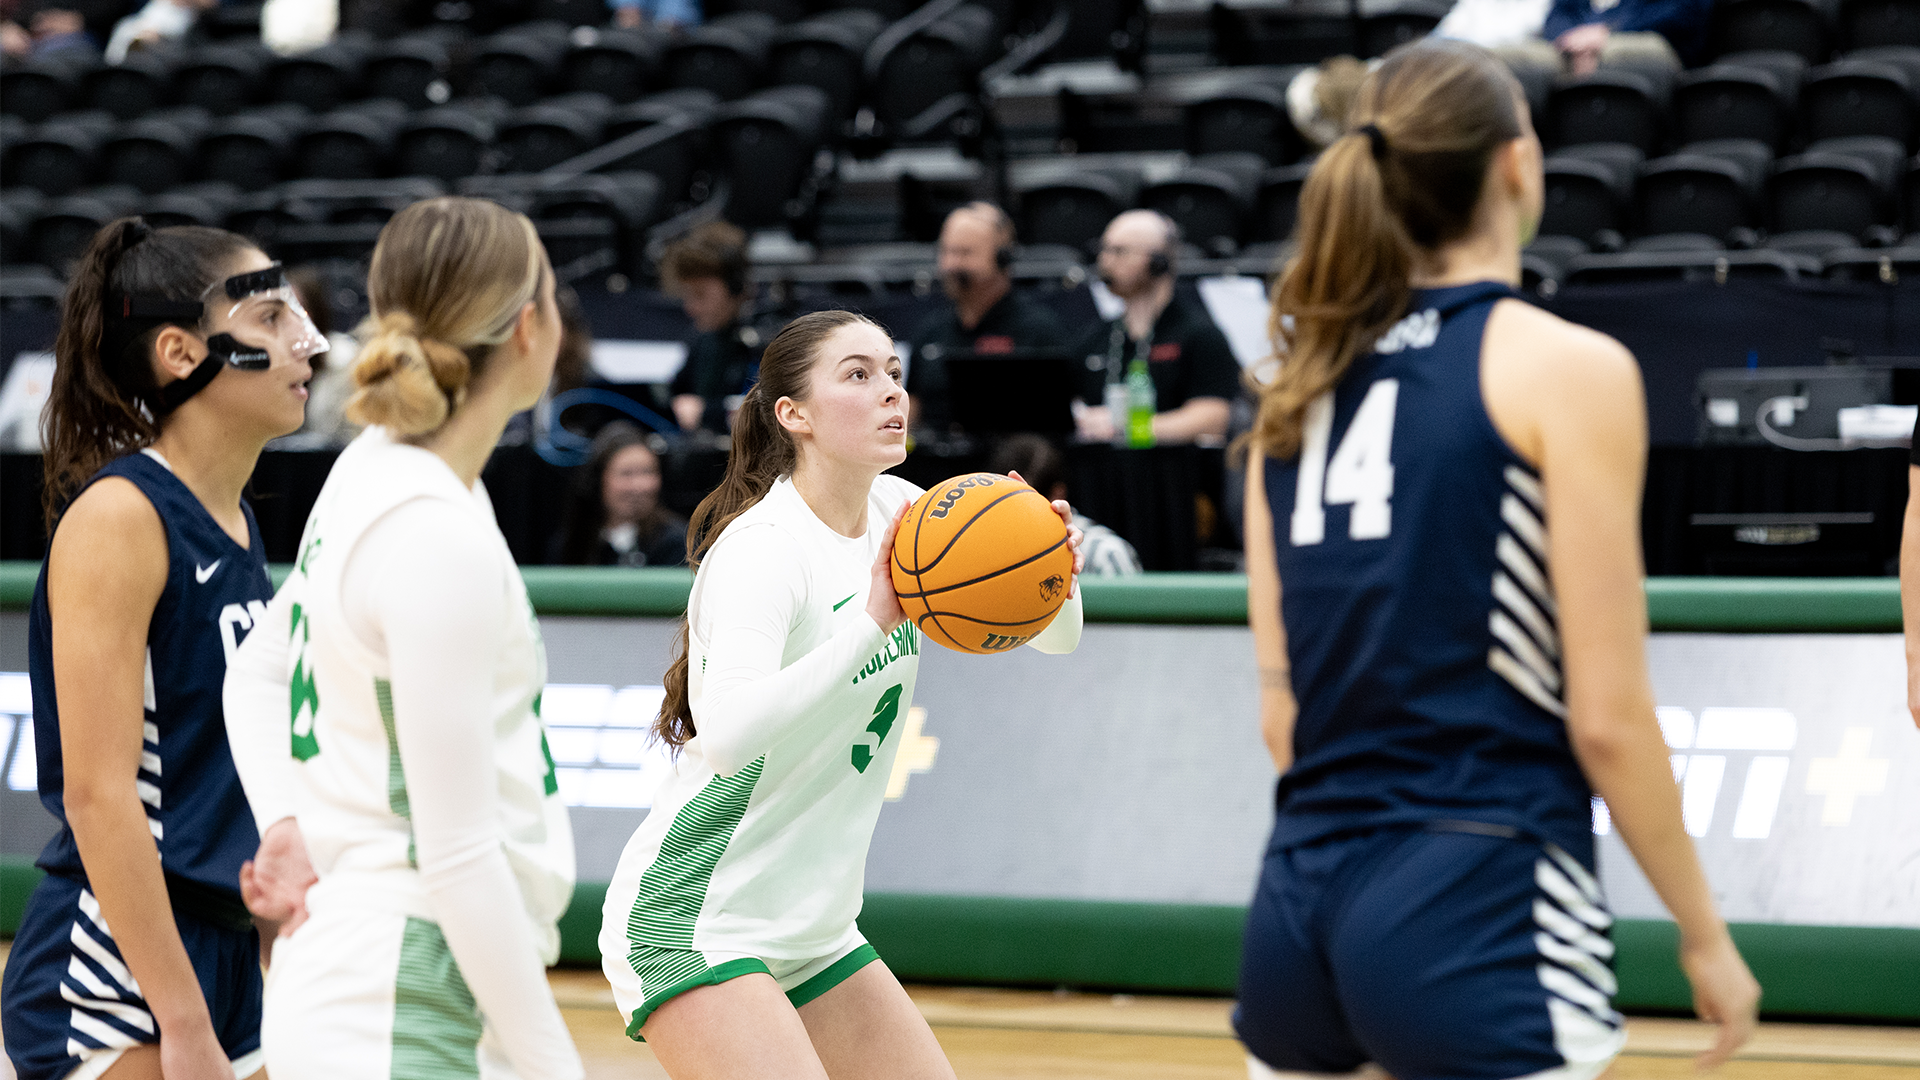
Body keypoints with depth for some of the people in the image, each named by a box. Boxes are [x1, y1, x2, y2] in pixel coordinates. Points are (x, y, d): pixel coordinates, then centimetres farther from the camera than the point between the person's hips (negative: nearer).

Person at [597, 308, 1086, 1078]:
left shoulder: (896, 511, 3)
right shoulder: (762, 548, -20)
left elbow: (1054, 636, 7)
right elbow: (728, 734, -36)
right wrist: (873, 618, -39)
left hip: (813, 930, 8)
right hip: (694, 922, -8)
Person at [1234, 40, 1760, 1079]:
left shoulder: (1303, 380, 13)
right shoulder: (1567, 369, -5)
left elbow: (1280, 708, 14)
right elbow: (1607, 718, -7)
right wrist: (1703, 932, 3)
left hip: (1295, 908, 7)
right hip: (1480, 911, -7)